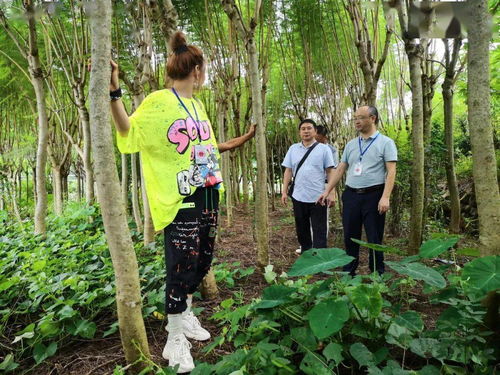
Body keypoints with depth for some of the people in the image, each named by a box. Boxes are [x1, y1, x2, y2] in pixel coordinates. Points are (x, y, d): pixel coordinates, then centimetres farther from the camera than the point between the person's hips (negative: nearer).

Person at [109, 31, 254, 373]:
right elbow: (127, 132, -16)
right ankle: (176, 339, 16)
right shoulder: (159, 101, -8)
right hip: (180, 198, -8)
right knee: (183, 264, -4)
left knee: (202, 259, 16)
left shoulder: (198, 105, 15)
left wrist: (244, 139, 29)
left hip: (207, 194, 8)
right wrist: (114, 91, -26)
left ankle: (185, 313, 38)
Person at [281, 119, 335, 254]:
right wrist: (284, 191, 5)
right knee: (302, 231, 16)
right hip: (298, 197, 4)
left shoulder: (324, 149, -1)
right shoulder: (293, 149, 8)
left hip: (318, 197, -3)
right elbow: (288, 171, 9)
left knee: (319, 232, 2)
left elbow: (330, 172, -2)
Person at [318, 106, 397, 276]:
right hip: (351, 195, 5)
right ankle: (348, 273, 24)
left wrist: (385, 197, -19)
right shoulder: (351, 144, 13)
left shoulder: (385, 142, -2)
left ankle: (377, 275, 17)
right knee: (350, 236, 11)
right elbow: (340, 169, 15)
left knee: (374, 238, 3)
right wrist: (327, 191, 10)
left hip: (373, 196, -5)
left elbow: (391, 171, -9)